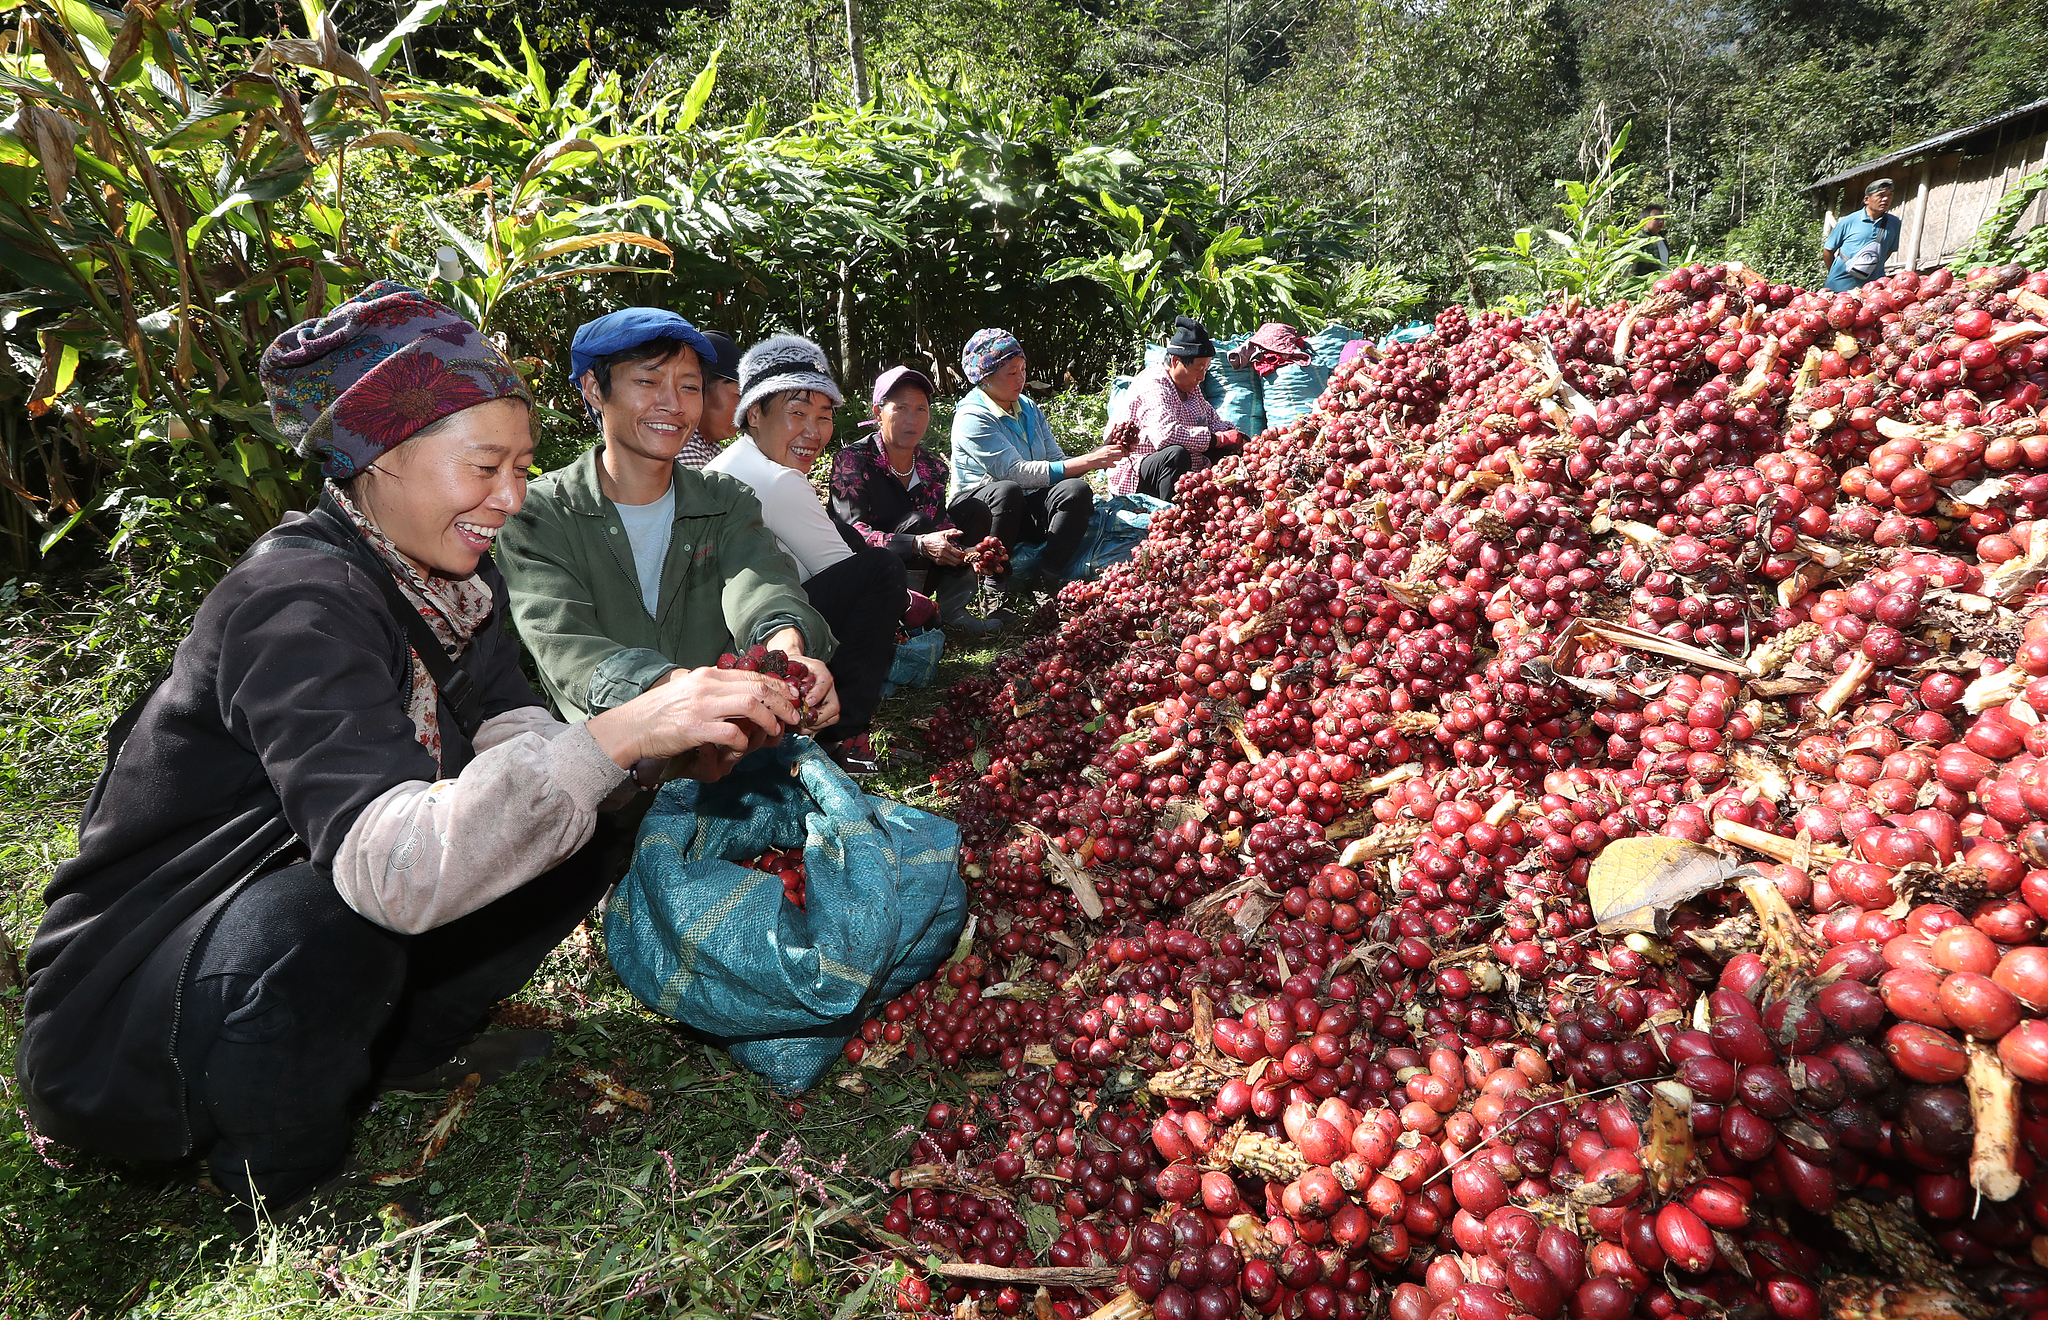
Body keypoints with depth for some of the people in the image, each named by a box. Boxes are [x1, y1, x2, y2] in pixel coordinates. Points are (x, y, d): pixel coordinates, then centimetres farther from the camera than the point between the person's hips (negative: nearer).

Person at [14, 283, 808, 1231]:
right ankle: (285, 1191, -8)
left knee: (570, 850, -4)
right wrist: (618, 734, -50)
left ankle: (404, 1047, 14)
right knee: (325, 911, -38)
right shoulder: (297, 602, -29)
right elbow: (390, 867, -43)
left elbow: (510, 742, -9)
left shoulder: (446, 574, -2)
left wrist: (673, 741, -26)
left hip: (289, 942, 7)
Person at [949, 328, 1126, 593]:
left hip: (1026, 509, 6)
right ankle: (996, 577, -22)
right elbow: (1015, 472, -24)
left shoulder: (1028, 408, 12)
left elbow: (1056, 462, 8)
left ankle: (1048, 577, -25)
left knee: (1076, 490, -22)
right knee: (1008, 491, -39)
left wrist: (1099, 456, -13)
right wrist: (1086, 462, -25)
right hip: (976, 508, -6)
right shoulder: (972, 417, -13)